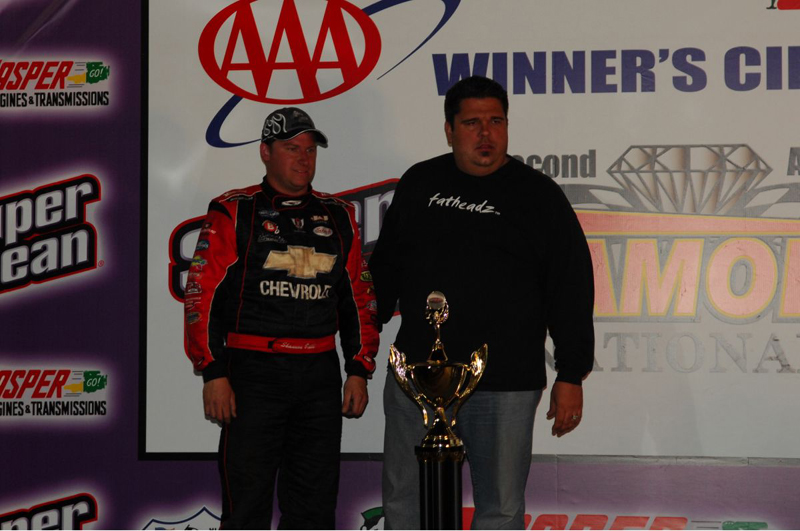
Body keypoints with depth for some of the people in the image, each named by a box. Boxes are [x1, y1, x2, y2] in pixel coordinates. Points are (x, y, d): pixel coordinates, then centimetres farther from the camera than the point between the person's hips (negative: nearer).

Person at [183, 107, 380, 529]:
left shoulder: (338, 217, 13)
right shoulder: (233, 213, -1)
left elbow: (359, 298, 15)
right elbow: (203, 295, -6)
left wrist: (359, 371, 7)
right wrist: (213, 374, -12)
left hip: (319, 377, 4)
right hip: (252, 372, -4)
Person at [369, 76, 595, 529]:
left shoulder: (539, 195, 1)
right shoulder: (418, 185, 9)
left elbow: (571, 291, 0)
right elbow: (385, 267, 20)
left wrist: (571, 376, -4)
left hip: (505, 387, -3)